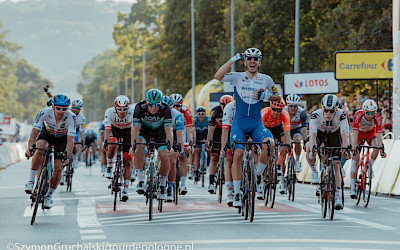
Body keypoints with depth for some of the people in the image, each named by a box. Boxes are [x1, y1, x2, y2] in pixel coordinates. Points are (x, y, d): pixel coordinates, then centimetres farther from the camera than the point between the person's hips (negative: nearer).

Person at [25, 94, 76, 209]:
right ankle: (31, 181, -26)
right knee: (41, 148, -34)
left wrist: (67, 156, -55)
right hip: (47, 133, 0)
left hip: (62, 138, 0)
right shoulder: (45, 112, -34)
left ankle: (49, 196, 16)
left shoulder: (71, 117, -36)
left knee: (58, 169, -7)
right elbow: (34, 132, -37)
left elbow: (70, 140, -40)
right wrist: (29, 148, -53)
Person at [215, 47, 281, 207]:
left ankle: (258, 175, -6)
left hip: (256, 124, 1)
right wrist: (233, 60, -14)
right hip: (239, 122, -1)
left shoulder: (266, 80, 5)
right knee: (237, 155, -13)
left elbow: (277, 98, 16)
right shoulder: (237, 77, 0)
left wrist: (265, 96, -5)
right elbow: (218, 76, -17)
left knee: (269, 143, -28)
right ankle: (237, 193, -3)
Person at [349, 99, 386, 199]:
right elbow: (355, 134, -36)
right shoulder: (358, 115, -34)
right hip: (359, 133, -1)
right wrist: (353, 149, -44)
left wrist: (382, 149, -42)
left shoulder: (377, 118, -30)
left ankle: (370, 167, -5)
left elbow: (379, 134, -33)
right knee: (355, 159, -13)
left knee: (376, 147, -31)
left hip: (370, 133, 1)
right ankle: (352, 188, -12)